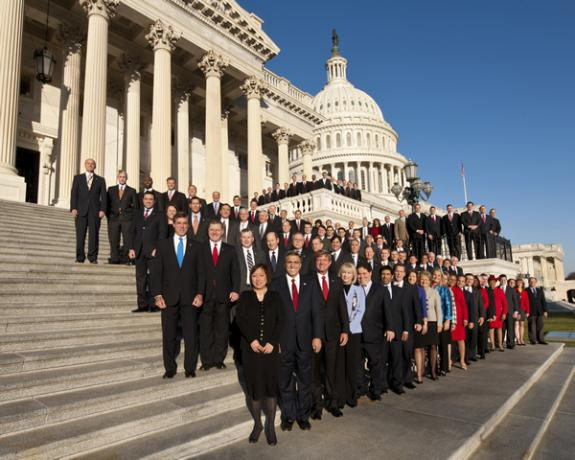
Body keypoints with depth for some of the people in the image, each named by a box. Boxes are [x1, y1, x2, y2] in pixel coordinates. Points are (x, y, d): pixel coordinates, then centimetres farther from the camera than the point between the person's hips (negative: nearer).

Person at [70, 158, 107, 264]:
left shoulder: (100, 180, 13)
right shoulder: (78, 178, 14)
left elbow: (103, 196, 5)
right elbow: (74, 193, 6)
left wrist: (102, 210, -8)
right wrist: (73, 208, -6)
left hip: (95, 211, 0)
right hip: (81, 210, 1)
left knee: (94, 234, -3)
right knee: (80, 235, 0)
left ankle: (93, 258, 1)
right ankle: (80, 257, 6)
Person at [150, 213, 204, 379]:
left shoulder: (195, 246, 9)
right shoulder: (163, 245, 7)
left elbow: (200, 273, 5)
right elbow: (156, 272, 3)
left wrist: (200, 294, -5)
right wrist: (157, 295, -6)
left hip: (190, 298, 0)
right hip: (169, 297, 0)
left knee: (191, 335, 1)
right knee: (169, 336, 5)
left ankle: (190, 368, 13)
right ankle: (170, 368, 18)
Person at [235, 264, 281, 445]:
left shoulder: (275, 297, 7)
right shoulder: (245, 297, 7)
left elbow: (279, 322, 0)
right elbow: (240, 319, -4)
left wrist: (272, 342, -12)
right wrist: (252, 340, -14)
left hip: (271, 348, 0)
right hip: (250, 347, 0)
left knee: (271, 384, 2)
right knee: (254, 384, 4)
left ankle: (270, 426, 14)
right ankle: (257, 424, 20)